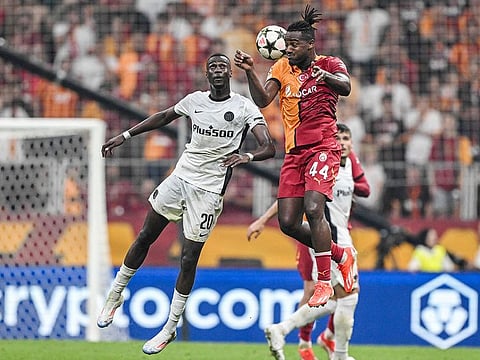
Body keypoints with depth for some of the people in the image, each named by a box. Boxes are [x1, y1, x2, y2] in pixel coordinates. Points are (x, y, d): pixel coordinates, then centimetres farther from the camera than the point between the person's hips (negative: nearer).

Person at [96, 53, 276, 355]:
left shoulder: (244, 107, -8)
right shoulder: (196, 100, 6)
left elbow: (270, 148, -14)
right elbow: (164, 117, 21)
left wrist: (248, 157, -35)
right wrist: (124, 136, 19)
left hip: (208, 190, -4)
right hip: (180, 178, 4)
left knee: (189, 259, -3)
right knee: (145, 237, 9)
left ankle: (170, 328, 7)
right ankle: (115, 296, 28)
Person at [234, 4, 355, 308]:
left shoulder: (330, 64, -2)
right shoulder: (282, 68, 11)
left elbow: (346, 87, -24)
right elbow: (262, 100, -2)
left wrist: (324, 75, -45)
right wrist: (250, 71, -17)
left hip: (323, 148, -6)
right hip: (294, 152, 6)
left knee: (313, 209, -24)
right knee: (288, 223, -1)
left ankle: (324, 282, -17)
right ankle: (341, 255, 21)